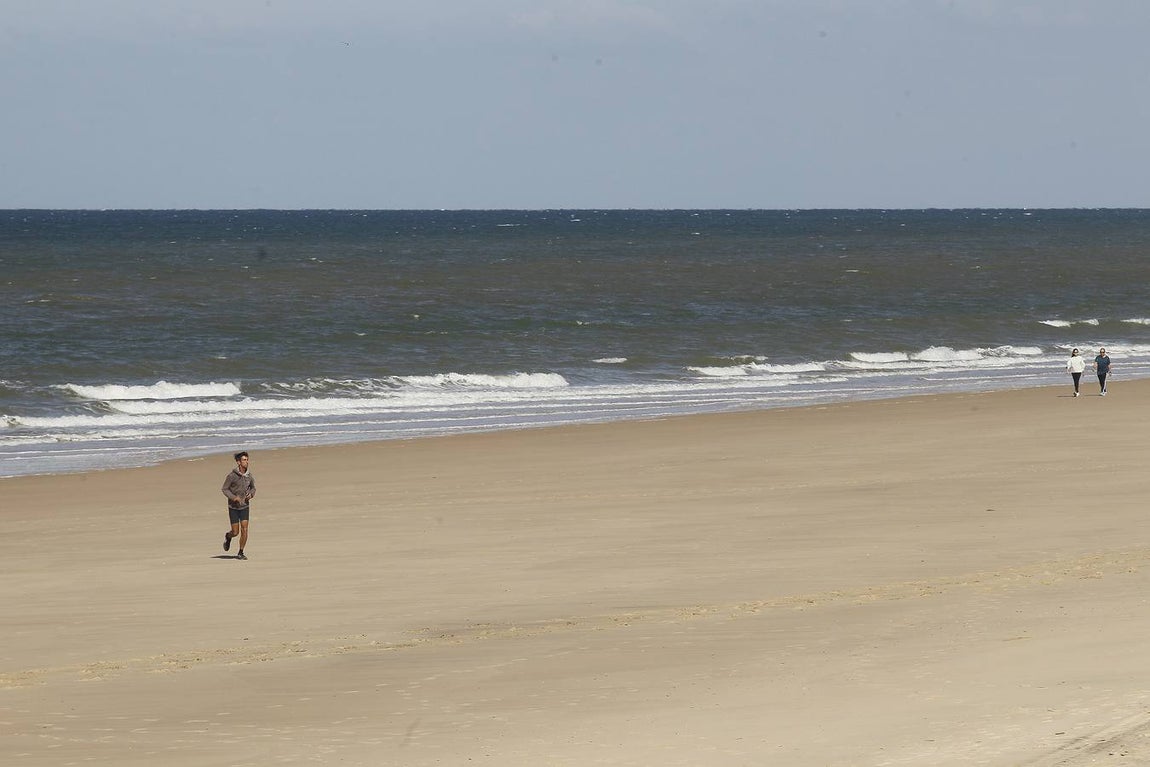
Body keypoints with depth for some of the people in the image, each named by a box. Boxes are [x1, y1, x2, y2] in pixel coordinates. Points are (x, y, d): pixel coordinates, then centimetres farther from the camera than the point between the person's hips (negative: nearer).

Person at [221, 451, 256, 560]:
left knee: (244, 529, -8)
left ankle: (240, 553, 4)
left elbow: (253, 488, 11)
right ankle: (228, 537, 35)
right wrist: (233, 497, -23)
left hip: (245, 506, 3)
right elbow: (225, 489, -8)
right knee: (235, 532, -1)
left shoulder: (249, 475, -4)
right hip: (233, 507, -3)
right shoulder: (232, 475, -16)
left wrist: (251, 494, -11)